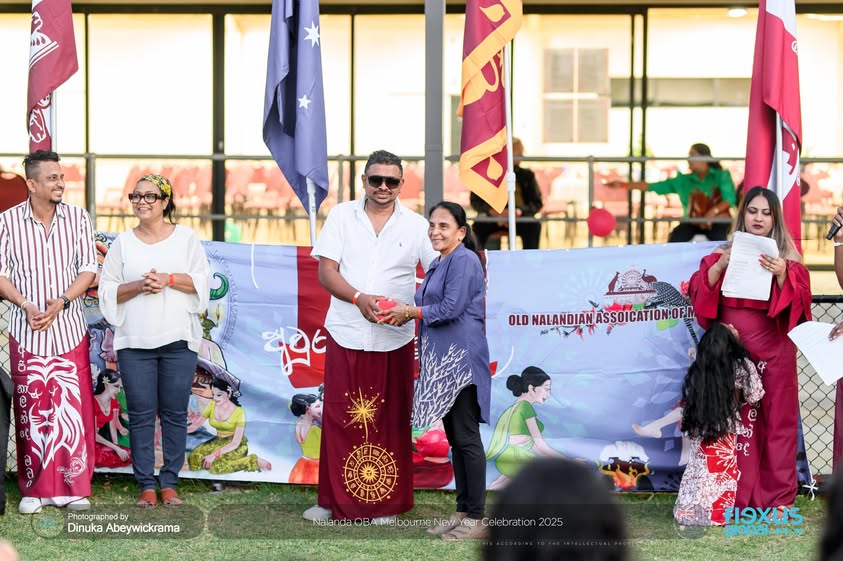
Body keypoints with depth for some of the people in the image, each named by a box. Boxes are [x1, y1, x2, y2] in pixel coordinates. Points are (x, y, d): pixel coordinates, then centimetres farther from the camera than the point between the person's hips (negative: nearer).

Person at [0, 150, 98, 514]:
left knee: (72, 407, -1)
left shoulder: (78, 219, 2)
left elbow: (88, 269, 1)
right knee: (31, 411, 2)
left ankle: (72, 488, 6)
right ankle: (35, 489, 10)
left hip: (69, 329, 1)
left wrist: (61, 302, -13)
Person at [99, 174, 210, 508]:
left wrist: (168, 279, -14)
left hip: (178, 340, 0)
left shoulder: (186, 238, 6)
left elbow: (201, 283, 0)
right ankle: (146, 485, 6)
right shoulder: (122, 243, 8)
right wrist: (138, 286, -13)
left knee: (174, 414, 2)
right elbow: (107, 291, 4)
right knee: (141, 414, 0)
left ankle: (169, 484, 9)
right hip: (135, 342, 1)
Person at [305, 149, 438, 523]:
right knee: (339, 418, 2)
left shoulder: (416, 225, 5)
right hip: (346, 334, 0)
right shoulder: (341, 216, 7)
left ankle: (385, 503, 12)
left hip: (395, 339, 0)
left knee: (390, 421, 3)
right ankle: (334, 501, 11)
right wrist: (358, 298, -18)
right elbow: (326, 271, 0)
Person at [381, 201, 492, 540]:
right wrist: (403, 316, 2)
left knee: (466, 438, -7)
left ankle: (477, 518, -3)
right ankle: (463, 511, 17)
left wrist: (409, 311, -8)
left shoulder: (464, 260, -11)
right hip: (441, 361, 10)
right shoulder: (438, 264, 18)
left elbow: (450, 308, -18)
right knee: (454, 439, 12)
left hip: (461, 360, -10)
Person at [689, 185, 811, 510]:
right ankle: (737, 498, 3)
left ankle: (778, 499, 3)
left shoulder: (787, 257, 8)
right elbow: (699, 294, 1)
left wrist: (782, 275, -21)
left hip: (773, 350, -1)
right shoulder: (723, 254, 12)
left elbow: (799, 301, -3)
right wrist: (719, 267, -15)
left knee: (777, 421, -2)